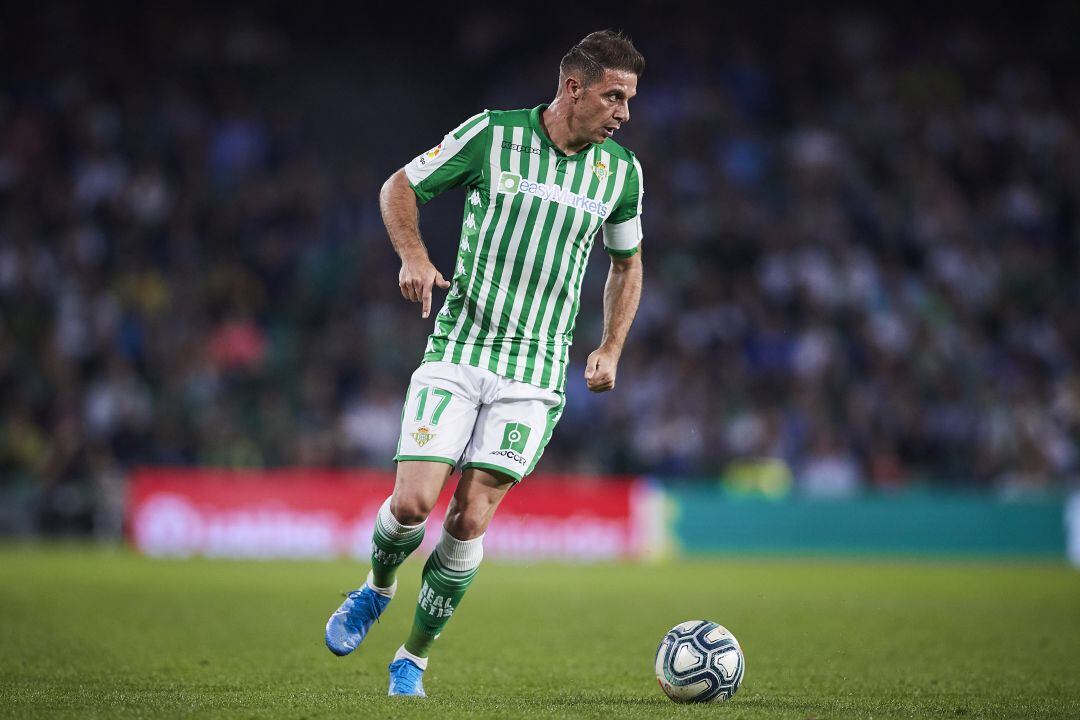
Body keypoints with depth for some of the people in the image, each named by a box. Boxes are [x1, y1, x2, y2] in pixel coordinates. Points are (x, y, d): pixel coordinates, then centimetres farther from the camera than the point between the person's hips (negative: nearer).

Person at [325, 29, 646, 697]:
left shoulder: (621, 169, 4)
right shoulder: (491, 134, -6)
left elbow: (627, 262, 21)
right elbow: (399, 186, 5)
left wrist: (611, 349, 10)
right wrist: (415, 256, -13)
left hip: (535, 372, 2)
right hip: (457, 349, -2)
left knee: (471, 519, -7)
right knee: (414, 501, -12)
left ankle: (414, 659, 11)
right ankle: (378, 588, 22)